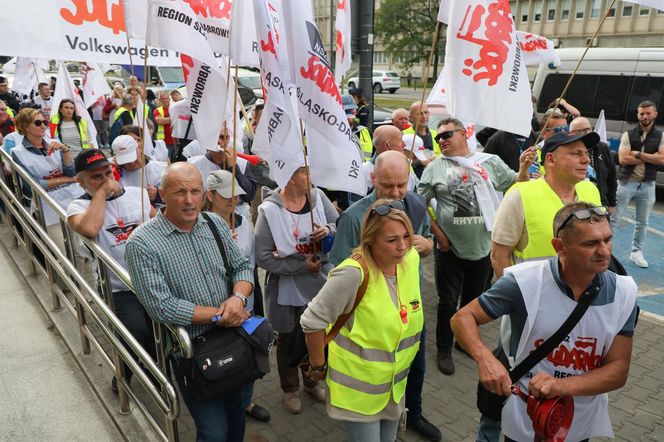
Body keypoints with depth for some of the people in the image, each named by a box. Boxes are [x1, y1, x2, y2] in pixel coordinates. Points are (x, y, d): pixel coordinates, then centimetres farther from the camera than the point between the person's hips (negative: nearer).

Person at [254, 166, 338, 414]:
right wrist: (302, 266, -23)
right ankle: (290, 389, 43)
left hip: (321, 283, 4)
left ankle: (312, 381, 49)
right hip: (287, 289, -3)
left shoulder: (317, 196, -8)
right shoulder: (270, 210, -18)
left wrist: (328, 231, -24)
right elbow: (263, 257, -18)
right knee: (288, 340, 17)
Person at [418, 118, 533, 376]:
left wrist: (524, 167, -13)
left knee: (474, 299, 19)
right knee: (448, 302, 9)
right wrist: (437, 233, -8)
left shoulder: (490, 162, 0)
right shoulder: (435, 167, -4)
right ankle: (444, 349, 26)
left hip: (483, 247, 2)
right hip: (450, 248, -2)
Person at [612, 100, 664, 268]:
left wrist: (638, 154, -14)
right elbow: (623, 159, -13)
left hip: (647, 185, 3)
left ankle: (637, 252, 24)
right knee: (615, 219, -1)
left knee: (642, 222, 12)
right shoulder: (628, 135, 0)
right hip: (626, 182, -2)